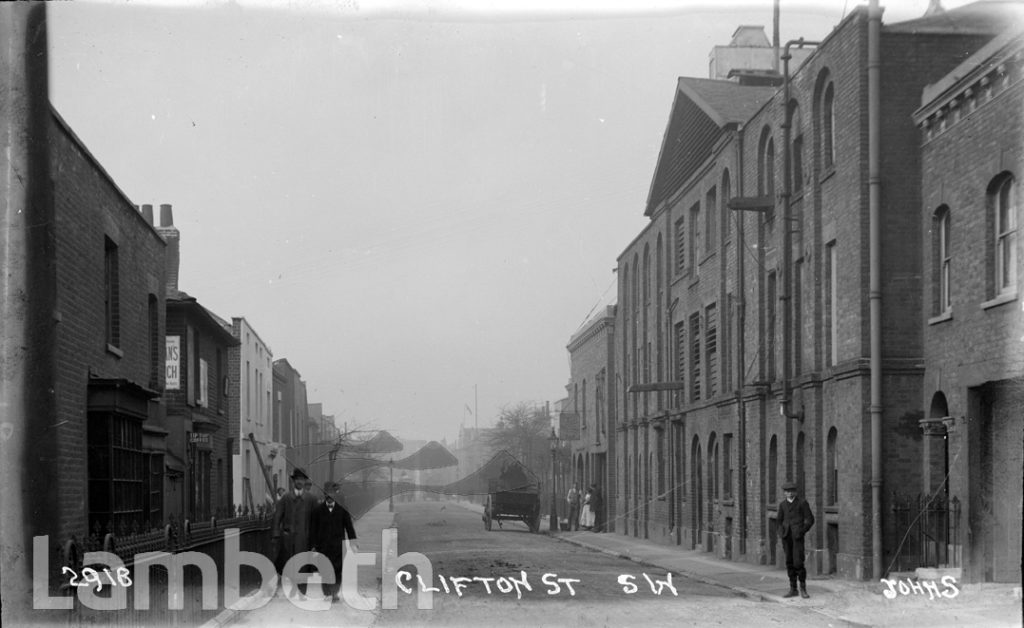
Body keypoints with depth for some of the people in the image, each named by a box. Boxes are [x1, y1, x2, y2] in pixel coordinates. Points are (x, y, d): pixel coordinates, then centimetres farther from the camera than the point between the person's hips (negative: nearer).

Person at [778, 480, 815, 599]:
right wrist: (781, 534, 10)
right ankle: (793, 590, 10)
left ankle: (803, 588, 2)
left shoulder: (802, 503, 1)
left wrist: (802, 532, -9)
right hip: (786, 535, 4)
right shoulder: (782, 504, 14)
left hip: (797, 535, -4)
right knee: (789, 562, 4)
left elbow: (810, 519, -1)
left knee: (798, 562, -12)